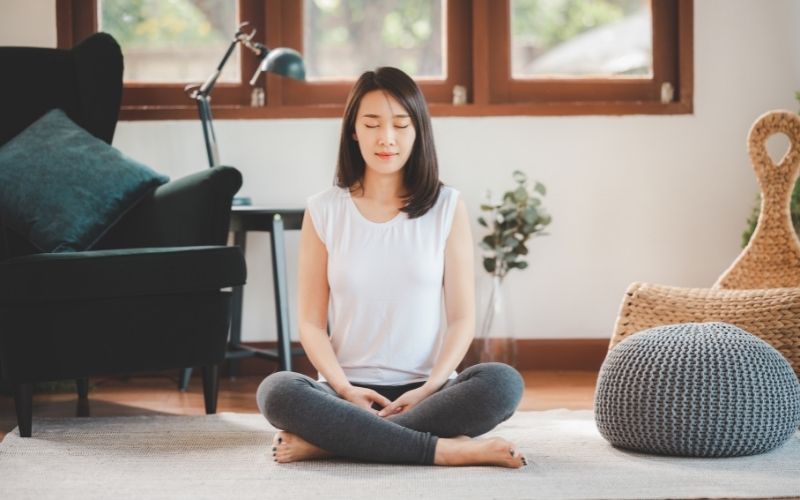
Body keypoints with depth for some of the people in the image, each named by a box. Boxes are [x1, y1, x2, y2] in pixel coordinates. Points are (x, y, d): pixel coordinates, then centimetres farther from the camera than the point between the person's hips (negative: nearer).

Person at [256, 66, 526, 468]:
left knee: (503, 383, -31)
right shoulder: (324, 211, 5)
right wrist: (344, 389, -14)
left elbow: (462, 317, 3)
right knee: (277, 392, -32)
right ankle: (441, 448, -30)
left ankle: (329, 441, -27)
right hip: (351, 392, 0)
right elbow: (311, 321, 4)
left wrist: (430, 389, -14)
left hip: (426, 390, 1)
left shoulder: (447, 207, 5)